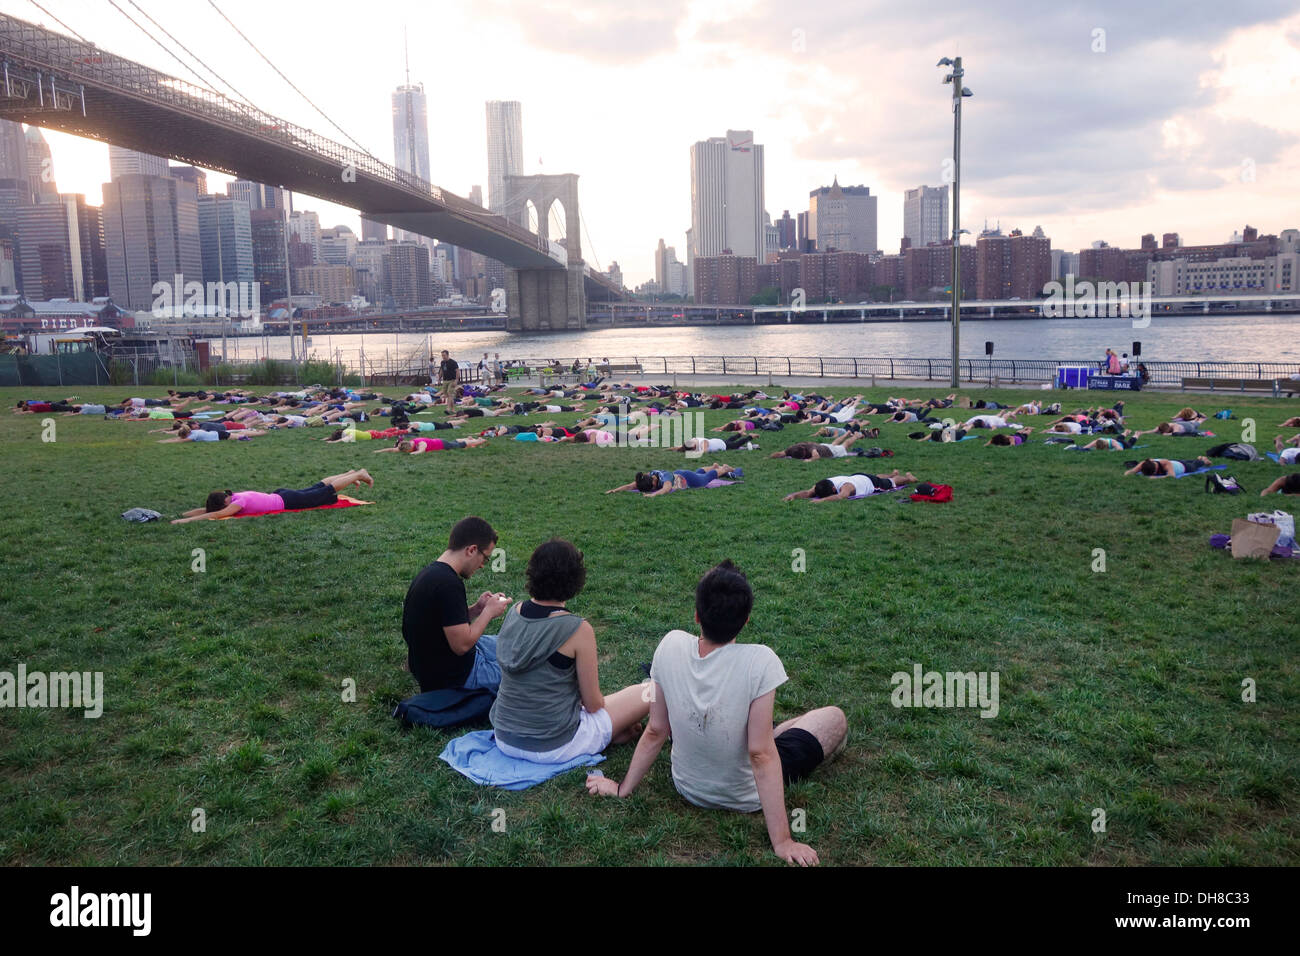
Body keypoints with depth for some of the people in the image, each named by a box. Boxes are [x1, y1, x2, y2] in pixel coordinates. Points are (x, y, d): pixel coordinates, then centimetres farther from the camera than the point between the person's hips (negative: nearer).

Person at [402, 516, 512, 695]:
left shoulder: (429, 572, 4)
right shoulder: (448, 584, -28)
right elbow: (462, 645, -26)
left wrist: (476, 609, 1)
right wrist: (489, 612, -13)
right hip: (453, 675, -10)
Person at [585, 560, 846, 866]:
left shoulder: (671, 645, -21)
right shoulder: (760, 661, -33)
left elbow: (655, 731, -11)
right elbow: (761, 756, -29)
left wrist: (623, 788, 4)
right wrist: (782, 842, -21)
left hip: (687, 786, 4)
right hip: (746, 796, -4)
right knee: (835, 718, 17)